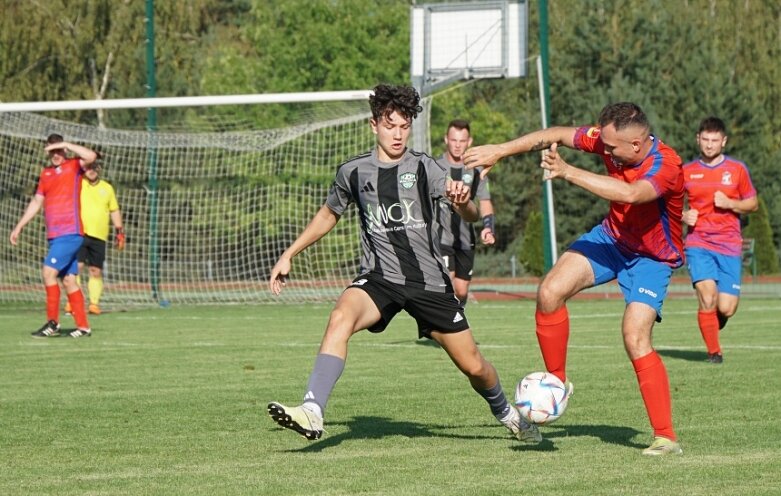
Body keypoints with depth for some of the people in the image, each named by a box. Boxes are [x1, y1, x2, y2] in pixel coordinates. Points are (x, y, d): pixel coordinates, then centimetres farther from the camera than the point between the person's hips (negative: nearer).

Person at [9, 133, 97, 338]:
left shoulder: (74, 166, -1)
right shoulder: (46, 173, 17)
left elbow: (91, 156, -23)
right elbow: (36, 202, 23)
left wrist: (65, 145, -16)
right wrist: (18, 227, 22)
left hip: (70, 233, -7)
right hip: (54, 235, 7)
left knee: (49, 272, -15)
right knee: (68, 280, 5)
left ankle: (52, 323, -8)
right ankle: (83, 326, 8)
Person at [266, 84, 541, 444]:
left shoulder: (424, 168, -2)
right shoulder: (353, 173, 3)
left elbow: (472, 216, -11)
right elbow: (328, 215, 22)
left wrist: (462, 201, -36)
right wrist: (289, 255, 17)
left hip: (429, 281, 0)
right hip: (379, 279, 0)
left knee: (473, 366, 6)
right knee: (341, 317, -32)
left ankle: (506, 414, 39)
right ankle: (312, 413, -41)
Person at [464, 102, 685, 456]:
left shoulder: (666, 166, -33)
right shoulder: (609, 140, -15)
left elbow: (630, 193, -51)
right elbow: (556, 135, -6)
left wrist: (567, 173, -50)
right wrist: (500, 151, -10)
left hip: (652, 257, -6)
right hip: (612, 237, 6)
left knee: (635, 338, -21)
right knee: (550, 293, -13)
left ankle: (666, 437, -13)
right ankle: (556, 384, 7)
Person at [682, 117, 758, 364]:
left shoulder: (737, 169, 5)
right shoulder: (686, 172, 6)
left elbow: (753, 203, 11)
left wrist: (730, 204, -8)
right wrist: (683, 215, -5)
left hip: (729, 245, 0)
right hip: (698, 243, 0)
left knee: (726, 308, -8)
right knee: (708, 295, -20)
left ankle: (715, 317, 31)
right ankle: (714, 352, -2)